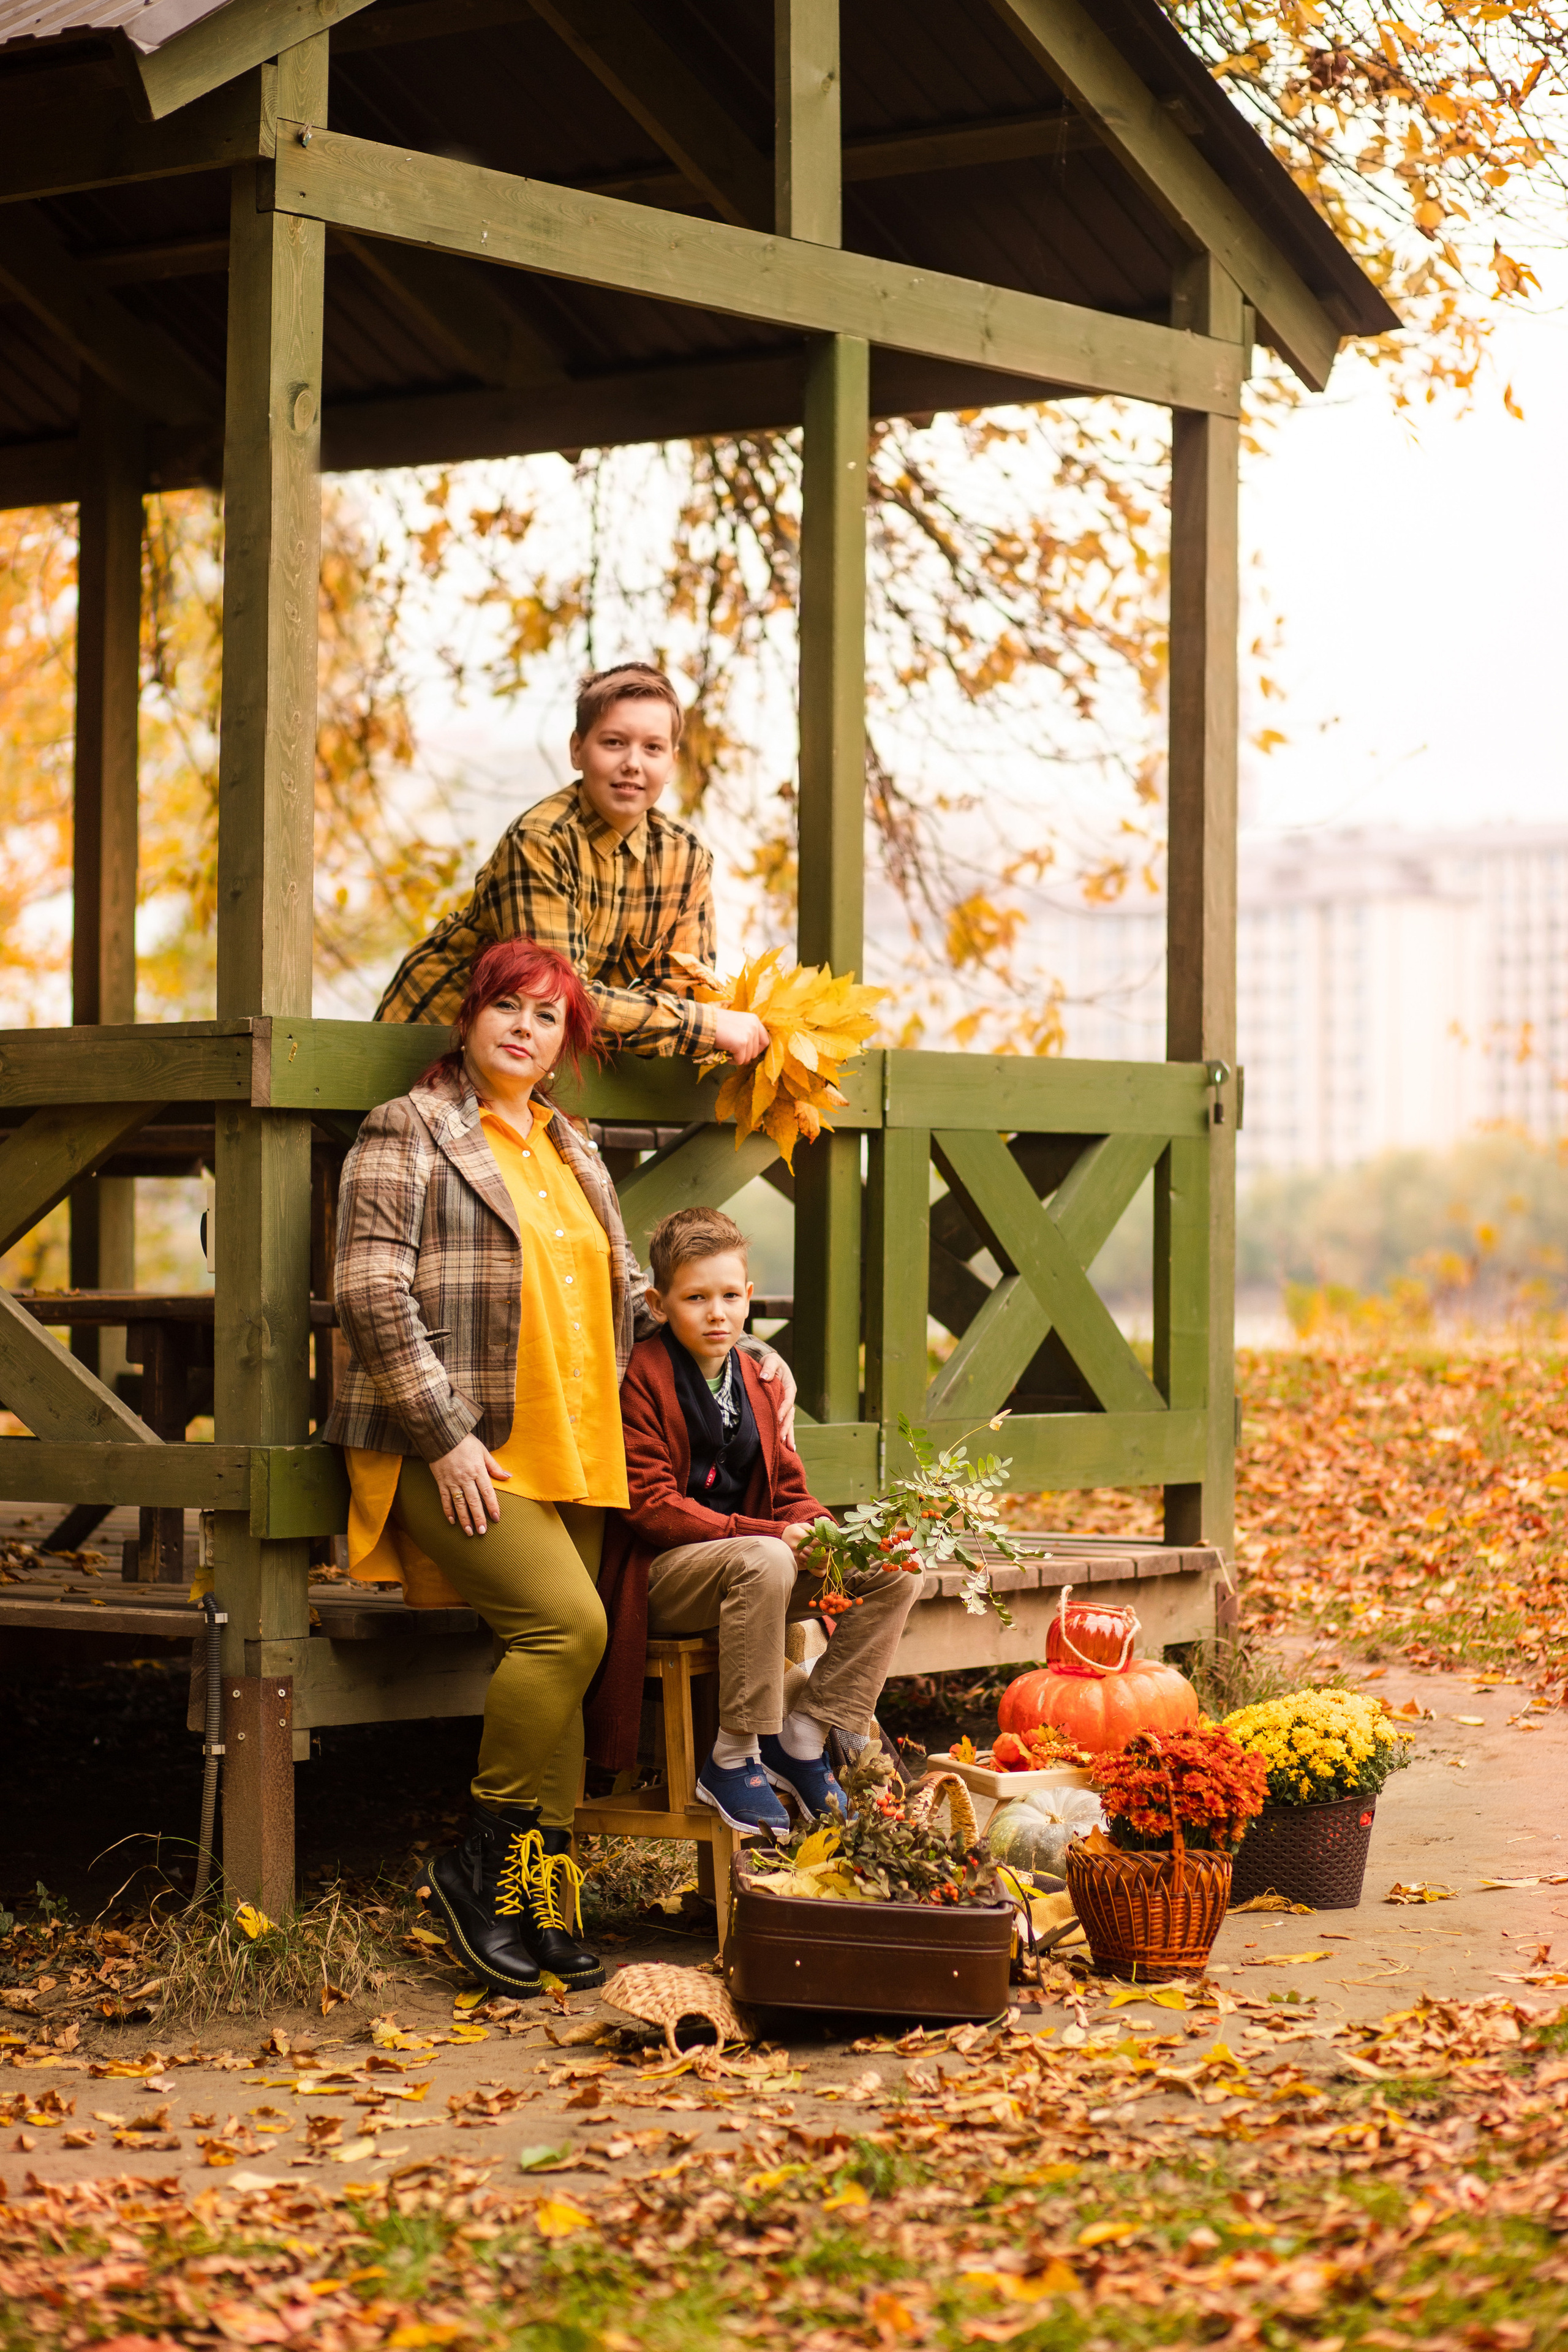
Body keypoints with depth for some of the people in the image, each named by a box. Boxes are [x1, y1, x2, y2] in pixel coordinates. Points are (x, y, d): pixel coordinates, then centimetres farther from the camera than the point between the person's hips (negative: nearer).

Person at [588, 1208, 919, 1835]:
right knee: (763, 1563, -38)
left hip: (749, 1554, 7)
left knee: (892, 1571, -9)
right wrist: (767, 1535, -24)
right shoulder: (642, 1377, -10)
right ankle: (733, 1760, -24)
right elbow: (650, 1505, -17)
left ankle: (802, 1739, -5)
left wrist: (822, 1532, -10)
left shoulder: (756, 1379, 14)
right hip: (662, 1571, -7)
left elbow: (789, 1491, 16)